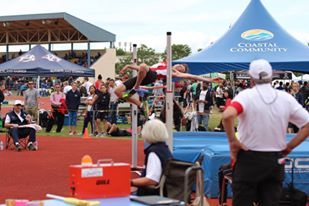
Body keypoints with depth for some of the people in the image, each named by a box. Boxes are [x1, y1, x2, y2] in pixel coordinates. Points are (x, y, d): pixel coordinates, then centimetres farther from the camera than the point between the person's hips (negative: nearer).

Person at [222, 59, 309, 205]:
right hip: (275, 161, 3)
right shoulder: (286, 98, 0)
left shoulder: (247, 95, -11)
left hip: (248, 159, -3)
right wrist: (289, 147, 4)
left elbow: (227, 115, -30)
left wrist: (232, 141, -16)